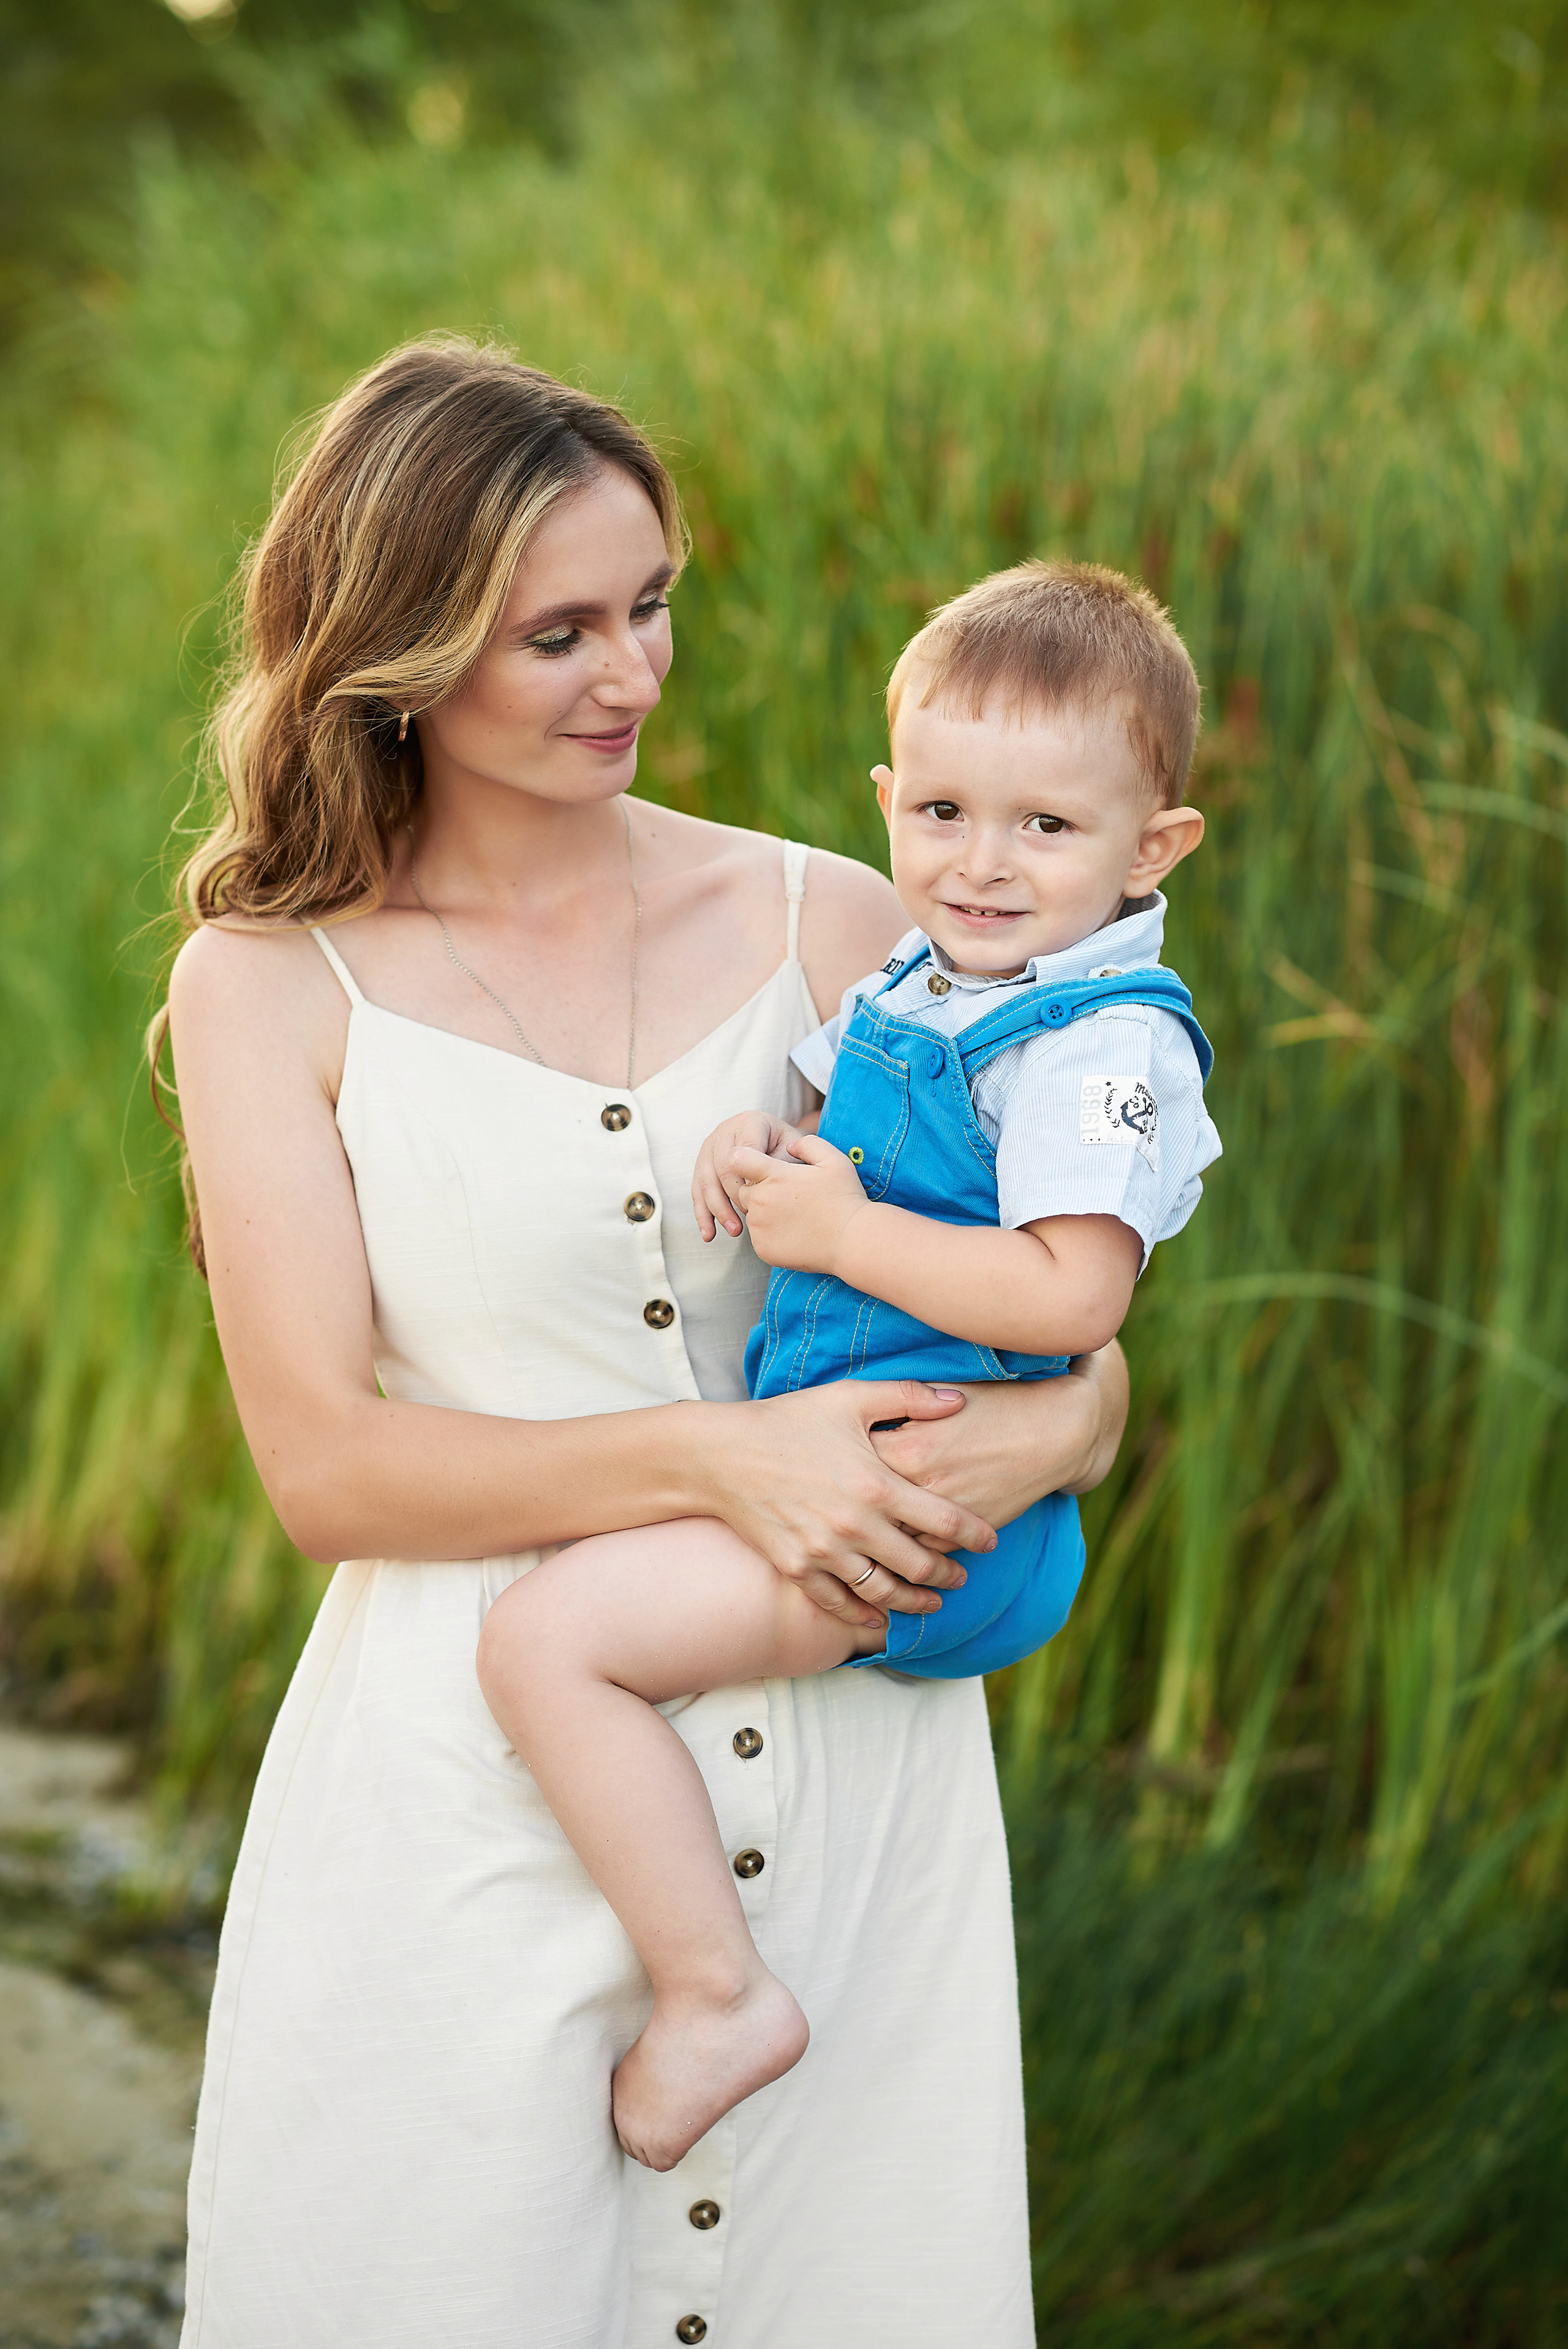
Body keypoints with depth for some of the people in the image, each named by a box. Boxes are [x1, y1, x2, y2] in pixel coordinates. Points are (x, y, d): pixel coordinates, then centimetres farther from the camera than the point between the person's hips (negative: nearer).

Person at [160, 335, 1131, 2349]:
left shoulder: (833, 929, 5)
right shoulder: (274, 988, 0)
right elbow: (324, 1464, -7)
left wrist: (1049, 1431, -15)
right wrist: (711, 1457, -19)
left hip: (852, 1786, 2)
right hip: (469, 1795, -2)